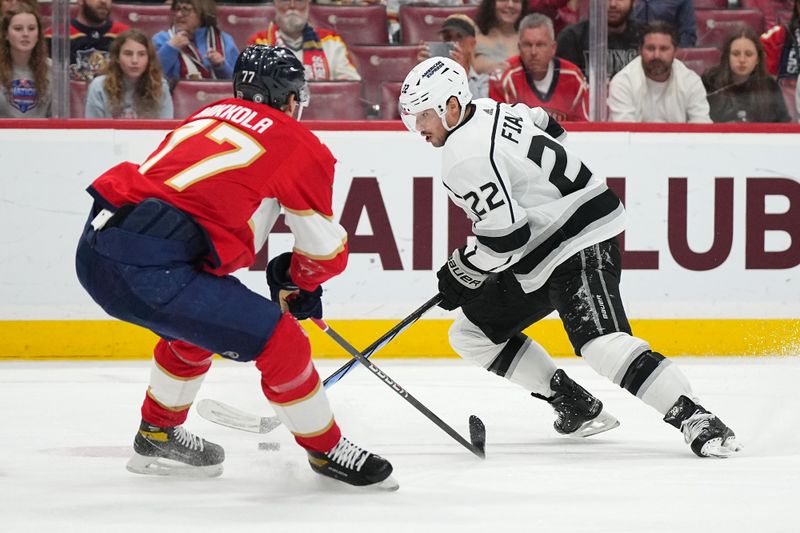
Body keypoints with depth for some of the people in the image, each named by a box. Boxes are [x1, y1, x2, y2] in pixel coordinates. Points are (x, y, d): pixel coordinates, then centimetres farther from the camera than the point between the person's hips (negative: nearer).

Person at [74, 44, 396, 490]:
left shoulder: (210, 115, 26)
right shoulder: (299, 145, 5)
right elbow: (326, 251, 8)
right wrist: (299, 283, 31)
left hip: (94, 252, 8)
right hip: (148, 269, -8)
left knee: (197, 323, 34)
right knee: (280, 340, 1)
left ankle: (158, 437, 45)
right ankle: (327, 450, 15)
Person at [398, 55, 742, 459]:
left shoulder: (466, 157, -21)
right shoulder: (486, 111, 8)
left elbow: (504, 236, -24)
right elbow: (548, 129, 24)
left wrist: (461, 274, -7)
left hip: (581, 244, -12)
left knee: (603, 346, -28)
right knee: (473, 332, 13)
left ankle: (694, 420, -29)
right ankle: (577, 405, 15)